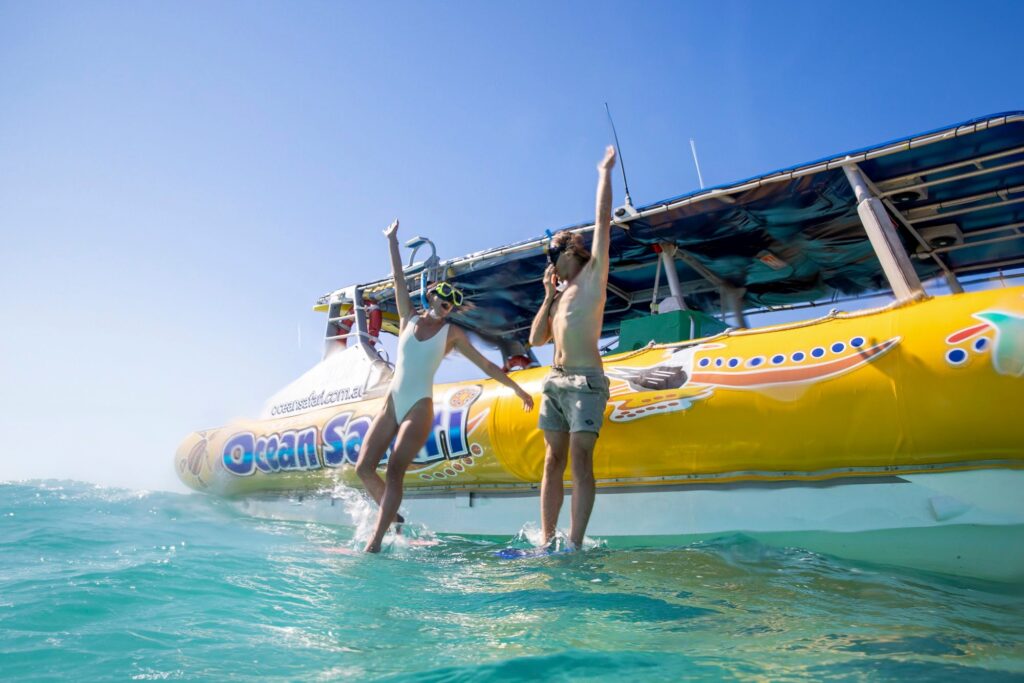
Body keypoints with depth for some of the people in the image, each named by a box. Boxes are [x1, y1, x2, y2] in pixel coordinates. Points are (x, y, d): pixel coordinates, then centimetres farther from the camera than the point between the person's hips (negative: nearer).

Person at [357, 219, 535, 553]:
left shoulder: (452, 333, 4)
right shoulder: (409, 319, 10)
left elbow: (486, 365, 8)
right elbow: (399, 280, 9)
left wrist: (516, 388, 7)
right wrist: (392, 241, 9)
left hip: (420, 407, -3)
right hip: (392, 403, 4)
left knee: (394, 471, -15)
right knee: (364, 467, 0)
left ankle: (375, 541, -13)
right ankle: (392, 516, 20)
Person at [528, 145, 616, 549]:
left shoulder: (593, 276, 5)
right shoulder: (561, 293, 22)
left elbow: (603, 221, 0)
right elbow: (536, 339, 16)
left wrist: (604, 174, 7)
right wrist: (549, 296, 11)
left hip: (586, 380, -7)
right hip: (554, 381, 7)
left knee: (580, 460, -11)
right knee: (553, 461, 4)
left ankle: (574, 544, -11)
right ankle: (546, 541, 5)